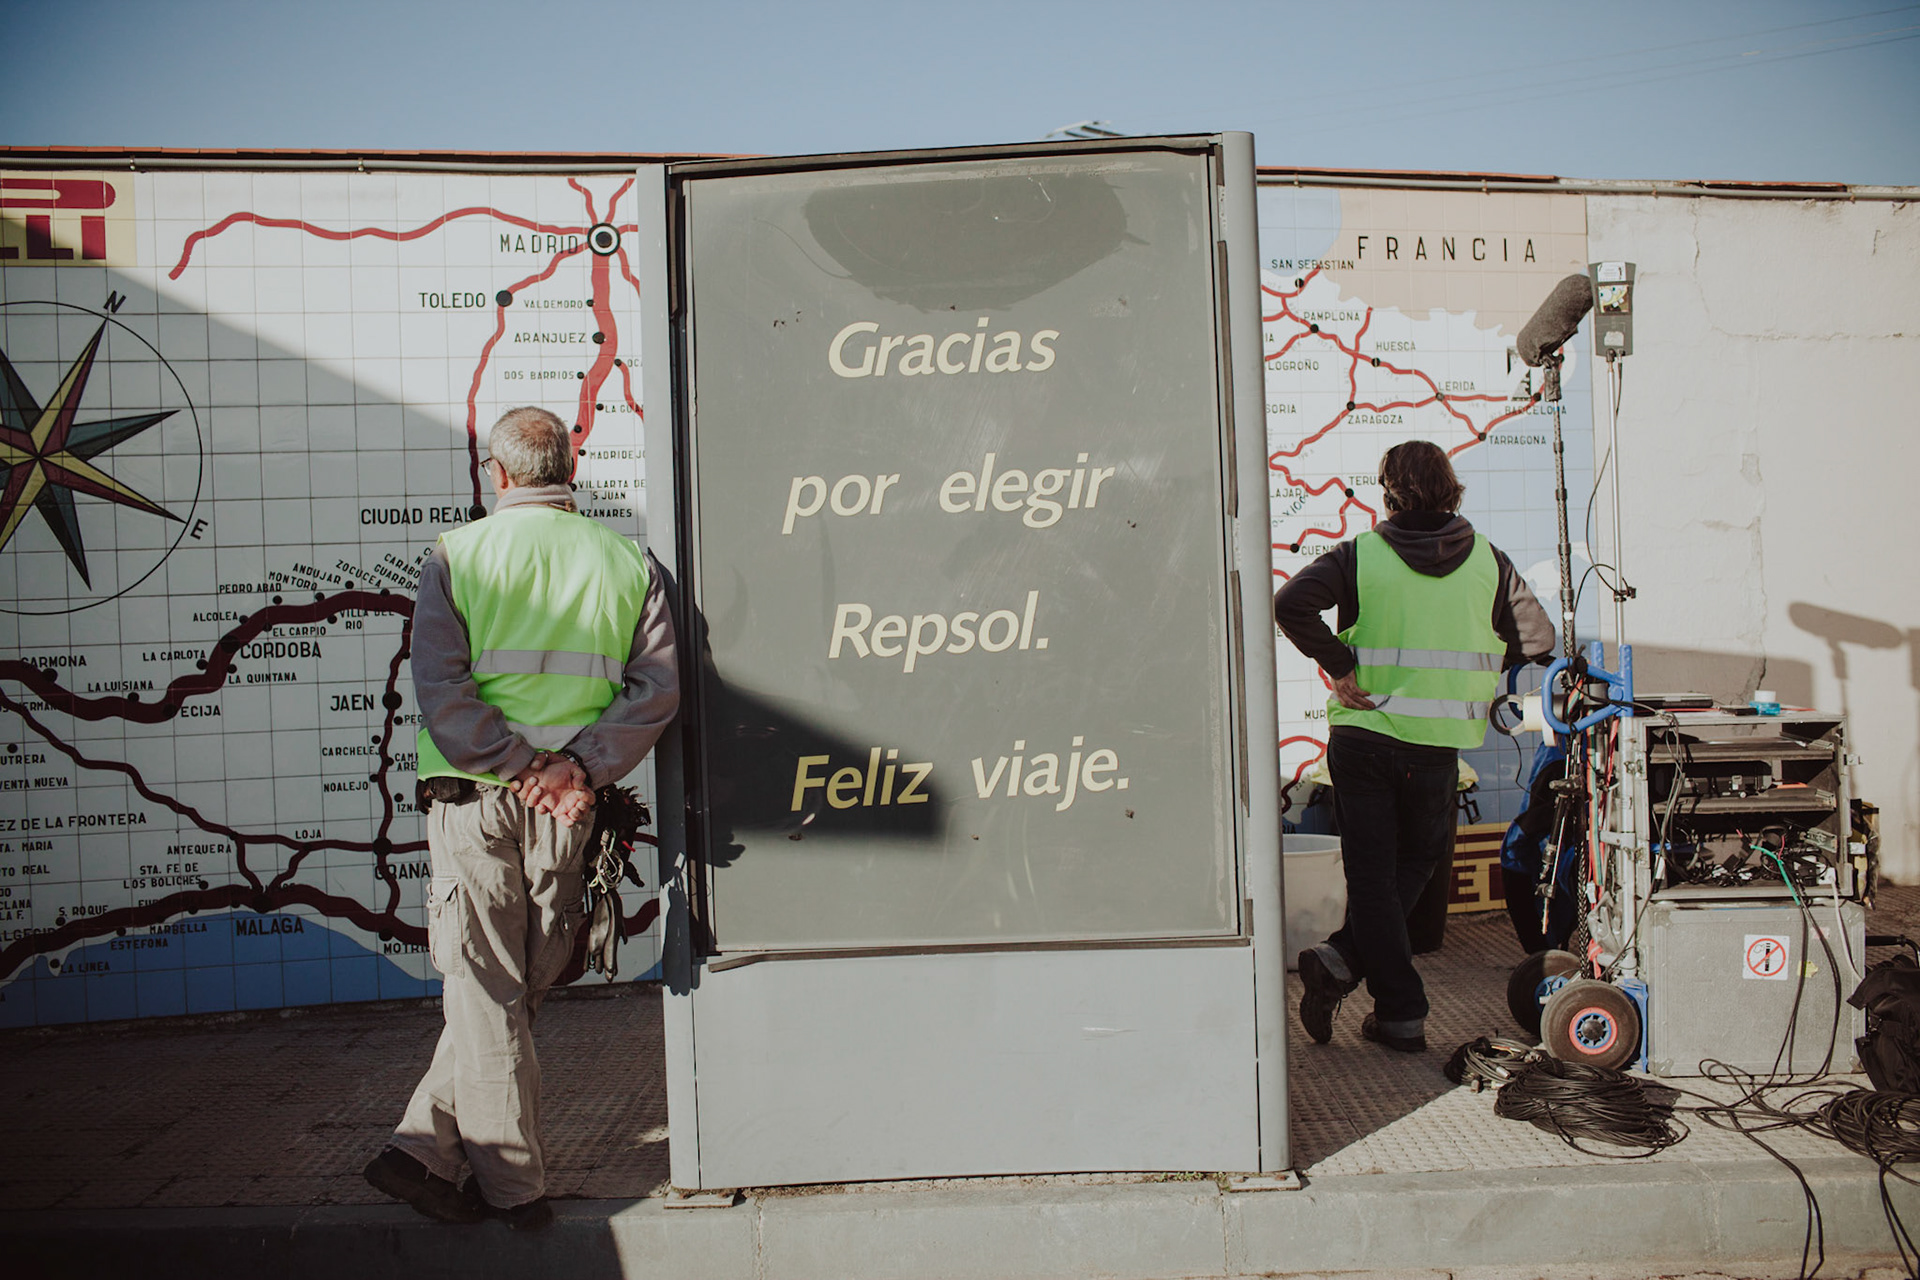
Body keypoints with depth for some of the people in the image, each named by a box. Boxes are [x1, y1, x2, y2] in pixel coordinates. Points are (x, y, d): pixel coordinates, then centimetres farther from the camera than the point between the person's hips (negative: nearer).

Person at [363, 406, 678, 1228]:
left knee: (485, 992, 7)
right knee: (519, 989, 14)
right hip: (571, 806, 2)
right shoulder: (628, 563, 7)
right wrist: (580, 764, -11)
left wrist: (520, 763, -11)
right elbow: (656, 686, -5)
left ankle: (513, 1184, 13)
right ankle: (424, 1151, 17)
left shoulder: (457, 554, 0)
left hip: (475, 796, -2)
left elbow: (441, 689, -12)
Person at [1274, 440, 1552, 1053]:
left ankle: (1402, 1014, 5)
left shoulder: (1360, 555, -4)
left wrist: (1340, 667, -11)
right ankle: (1344, 961, 5)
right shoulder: (1487, 561, 3)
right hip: (1439, 744, 2)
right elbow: (1537, 638, 11)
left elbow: (1291, 603, -20)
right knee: (1416, 860, 19)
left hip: (1363, 733, -1)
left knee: (1372, 873, 7)